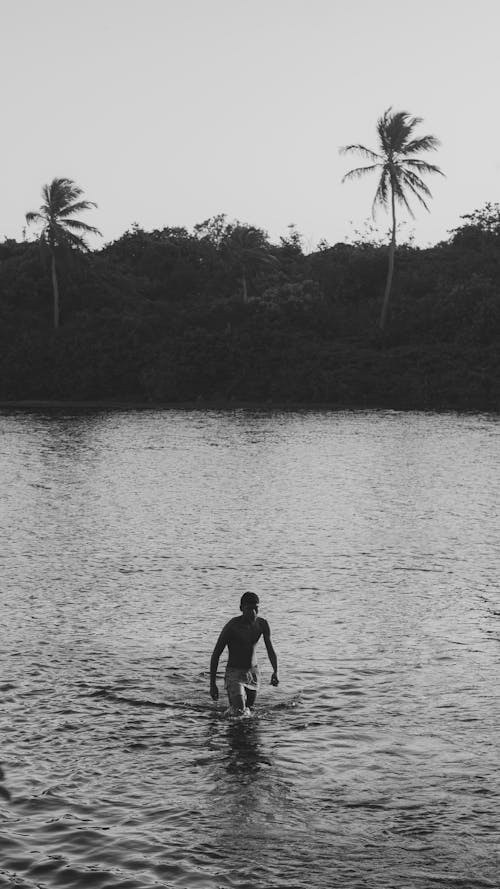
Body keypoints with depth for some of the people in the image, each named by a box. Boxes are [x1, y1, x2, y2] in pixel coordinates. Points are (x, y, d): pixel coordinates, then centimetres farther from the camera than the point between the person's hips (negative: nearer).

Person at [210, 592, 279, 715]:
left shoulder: (262, 624, -5)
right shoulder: (232, 626, -19)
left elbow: (270, 650, -2)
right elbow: (216, 654, -13)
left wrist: (275, 672, -21)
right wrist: (212, 684, -16)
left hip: (253, 673, 5)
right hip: (234, 673, -5)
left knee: (249, 710, 16)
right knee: (239, 714, -16)